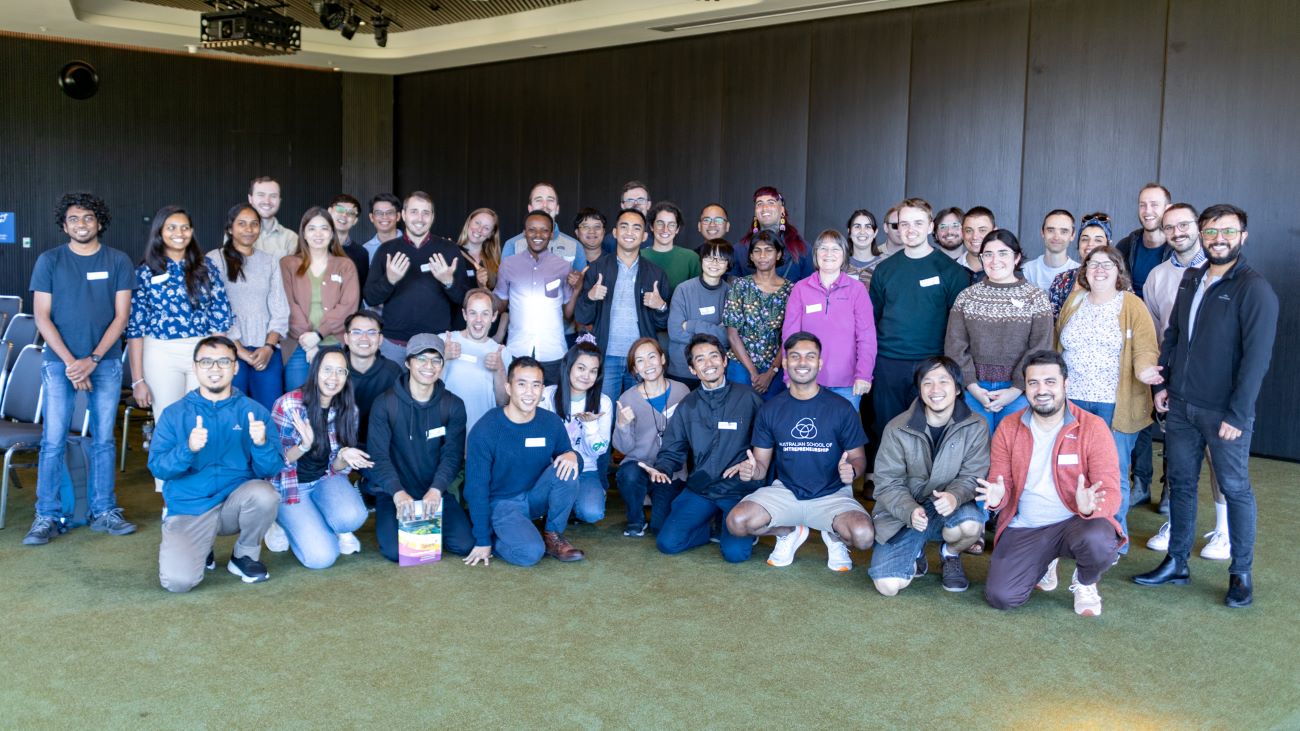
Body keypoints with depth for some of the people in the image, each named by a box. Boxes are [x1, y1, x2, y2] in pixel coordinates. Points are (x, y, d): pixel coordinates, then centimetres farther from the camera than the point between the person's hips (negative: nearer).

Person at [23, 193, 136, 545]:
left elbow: (121, 316, 1)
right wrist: (70, 361, -10)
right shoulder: (49, 261, 3)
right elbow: (42, 316, 0)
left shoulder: (118, 262, 4)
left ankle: (104, 512, 12)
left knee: (103, 439, 6)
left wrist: (92, 359, -9)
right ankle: (47, 517, 3)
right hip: (59, 362, -1)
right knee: (53, 440, -3)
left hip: (105, 361, 1)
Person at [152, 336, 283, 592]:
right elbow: (157, 467, -7)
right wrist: (189, 449, -26)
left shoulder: (254, 411, 2)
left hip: (236, 502, 1)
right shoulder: (174, 414, 3)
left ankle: (245, 555, -1)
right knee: (177, 580, -24)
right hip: (188, 509, 0)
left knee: (263, 494, -33)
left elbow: (270, 470, -5)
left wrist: (261, 443, -26)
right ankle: (200, 550, 15)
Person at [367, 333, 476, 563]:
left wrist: (437, 489, -26)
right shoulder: (385, 403, -6)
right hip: (394, 492, -2)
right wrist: (397, 492, -30)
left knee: (464, 545, -13)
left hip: (436, 492, 2)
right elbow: (377, 454, -13)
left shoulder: (453, 406, 0)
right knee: (396, 551, -22)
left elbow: (452, 454, -7)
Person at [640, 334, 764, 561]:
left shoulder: (747, 397, 0)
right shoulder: (687, 406, 10)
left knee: (735, 552, -22)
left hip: (740, 490, -3)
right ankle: (714, 525, 14)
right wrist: (661, 470, -12)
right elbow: (672, 452, 10)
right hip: (699, 490, 3)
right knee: (667, 542, -13)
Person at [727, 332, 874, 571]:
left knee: (864, 536, -31)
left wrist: (852, 470, -23)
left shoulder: (841, 408, -3)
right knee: (737, 522, -23)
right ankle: (790, 532, 9)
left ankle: (834, 536, 8)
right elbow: (762, 462, 6)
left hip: (832, 495, -2)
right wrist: (751, 469, -19)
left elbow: (858, 457, 2)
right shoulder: (770, 410, 3)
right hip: (786, 491, 2)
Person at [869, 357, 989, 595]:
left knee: (970, 523, -36)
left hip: (949, 511, 1)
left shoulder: (975, 427, -8)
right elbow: (887, 483, -9)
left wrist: (955, 496, -33)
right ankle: (915, 553, 19)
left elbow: (972, 476, -9)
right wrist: (910, 511, -29)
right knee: (888, 585, -19)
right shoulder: (897, 429, -11)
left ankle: (951, 555, 4)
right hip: (902, 513, -1)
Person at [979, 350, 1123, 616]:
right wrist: (997, 497, -23)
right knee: (1000, 597, -15)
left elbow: (1111, 493, -12)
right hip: (1024, 528, 3)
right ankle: (1044, 564, 21)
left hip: (1076, 522, -2)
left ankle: (1085, 583, 2)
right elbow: (1000, 483, 3)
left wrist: (1090, 507, -36)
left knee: (1098, 542, -38)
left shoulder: (1093, 427, -9)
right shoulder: (1008, 429, 0)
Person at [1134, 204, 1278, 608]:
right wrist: (1163, 383, 10)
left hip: (1224, 411, -6)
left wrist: (1237, 415, -18)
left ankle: (1241, 574, 16)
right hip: (1181, 405, 6)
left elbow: (1257, 356, -15)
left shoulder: (1254, 289, -12)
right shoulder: (1190, 280, 9)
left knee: (1235, 489, 4)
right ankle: (1176, 563, 23)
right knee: (1181, 483, 12)